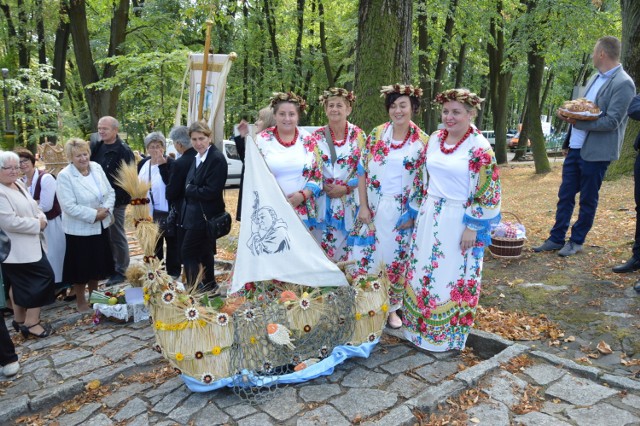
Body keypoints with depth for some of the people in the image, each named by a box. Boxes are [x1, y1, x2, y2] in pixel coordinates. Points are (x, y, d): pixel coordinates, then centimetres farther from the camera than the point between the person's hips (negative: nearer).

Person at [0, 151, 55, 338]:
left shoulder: (19, 184, 10)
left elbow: (32, 206, 19)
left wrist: (41, 218, -2)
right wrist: (37, 224, -17)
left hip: (28, 244, 10)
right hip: (16, 249, -10)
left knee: (19, 282, 18)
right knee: (42, 277, -8)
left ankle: (19, 319, 31)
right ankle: (31, 322, 3)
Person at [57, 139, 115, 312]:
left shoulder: (96, 167, 0)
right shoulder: (64, 176, -16)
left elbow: (110, 192, 4)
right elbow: (69, 206, -22)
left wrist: (106, 209, -13)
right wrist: (93, 215, -21)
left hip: (100, 226, 5)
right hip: (79, 230, -5)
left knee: (97, 264, 17)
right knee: (81, 267, 8)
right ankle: (81, 301, 27)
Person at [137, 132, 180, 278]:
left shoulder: (169, 162, -12)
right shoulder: (143, 164, 7)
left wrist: (162, 165, -30)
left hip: (167, 211, -6)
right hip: (148, 211, 6)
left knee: (171, 242, 6)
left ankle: (173, 272, 17)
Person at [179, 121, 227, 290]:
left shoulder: (217, 159, -16)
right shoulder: (197, 158, 11)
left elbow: (211, 191, -21)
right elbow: (190, 185, 16)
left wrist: (189, 189, -10)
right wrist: (190, 190, -5)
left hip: (205, 215, -9)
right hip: (195, 214, 9)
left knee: (188, 252, -5)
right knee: (204, 252, 17)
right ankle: (209, 285, 30)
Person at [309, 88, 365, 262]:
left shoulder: (358, 135, 0)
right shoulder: (317, 136, 3)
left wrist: (345, 188, -12)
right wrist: (323, 186, -10)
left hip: (349, 201, -1)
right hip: (323, 201, 1)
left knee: (346, 246, 4)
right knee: (322, 245, 3)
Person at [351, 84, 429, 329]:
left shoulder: (423, 142, -3)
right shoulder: (376, 135, -1)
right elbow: (363, 172, -1)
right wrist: (363, 206, -5)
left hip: (403, 211, -1)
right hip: (373, 207, 1)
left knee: (397, 259, 9)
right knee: (365, 257, 5)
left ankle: (392, 307, 30)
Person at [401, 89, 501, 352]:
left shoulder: (480, 148, -12)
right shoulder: (434, 140, 5)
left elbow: (487, 193, -12)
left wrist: (472, 227, -14)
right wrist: (414, 212, 13)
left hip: (459, 222, -6)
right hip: (429, 218, 6)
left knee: (452, 277, 7)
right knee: (422, 272, 13)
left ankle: (447, 334, 26)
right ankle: (421, 326, 33)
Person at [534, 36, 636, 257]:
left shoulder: (623, 84, -13)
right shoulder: (595, 78, 14)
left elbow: (611, 121, -19)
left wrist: (578, 122, -20)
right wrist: (569, 113, 5)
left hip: (595, 152, -8)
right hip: (575, 147, 8)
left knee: (587, 200, 6)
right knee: (565, 195, 10)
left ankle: (577, 241, 19)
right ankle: (556, 239, 19)